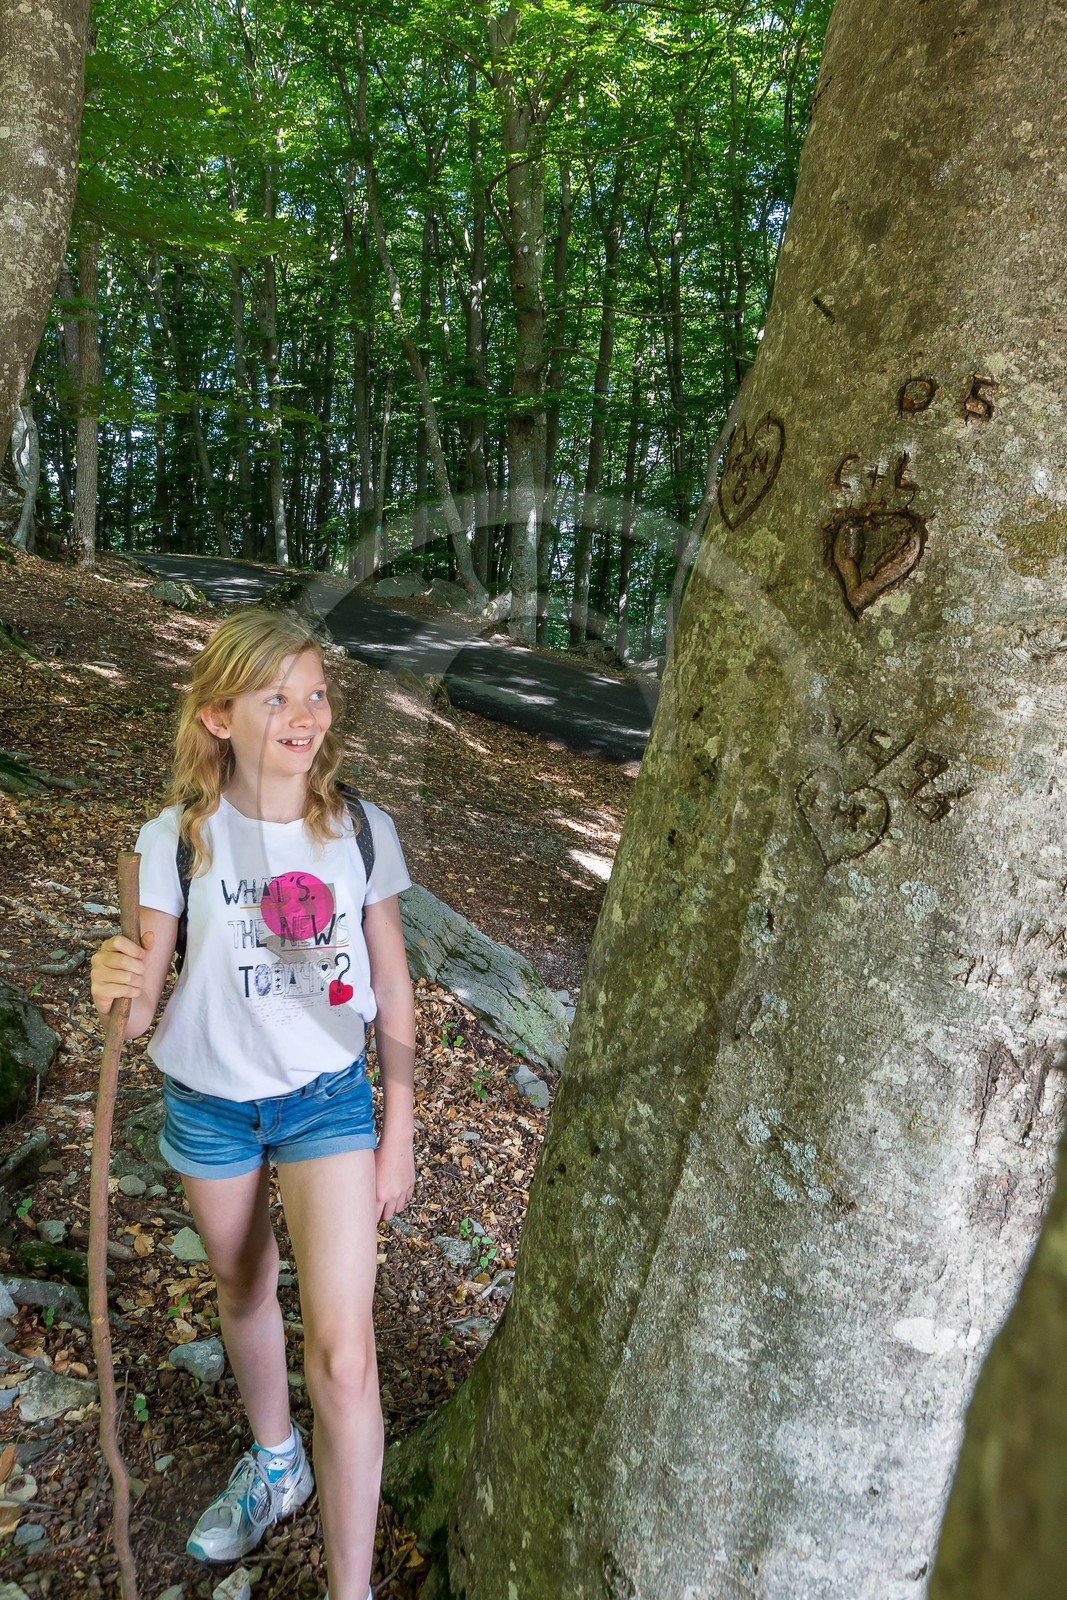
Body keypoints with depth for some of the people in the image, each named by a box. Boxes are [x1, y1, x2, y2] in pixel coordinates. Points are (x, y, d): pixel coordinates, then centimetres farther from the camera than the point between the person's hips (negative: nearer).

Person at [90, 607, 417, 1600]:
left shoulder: (362, 831, -12)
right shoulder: (176, 839, -15)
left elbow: (392, 992, -3)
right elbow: (145, 1013, -11)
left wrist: (398, 1130, 1)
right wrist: (118, 990, -35)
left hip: (329, 1099, -1)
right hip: (210, 1103, 2)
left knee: (342, 1352, -6)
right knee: (242, 1293, 24)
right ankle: (275, 1463, 54)